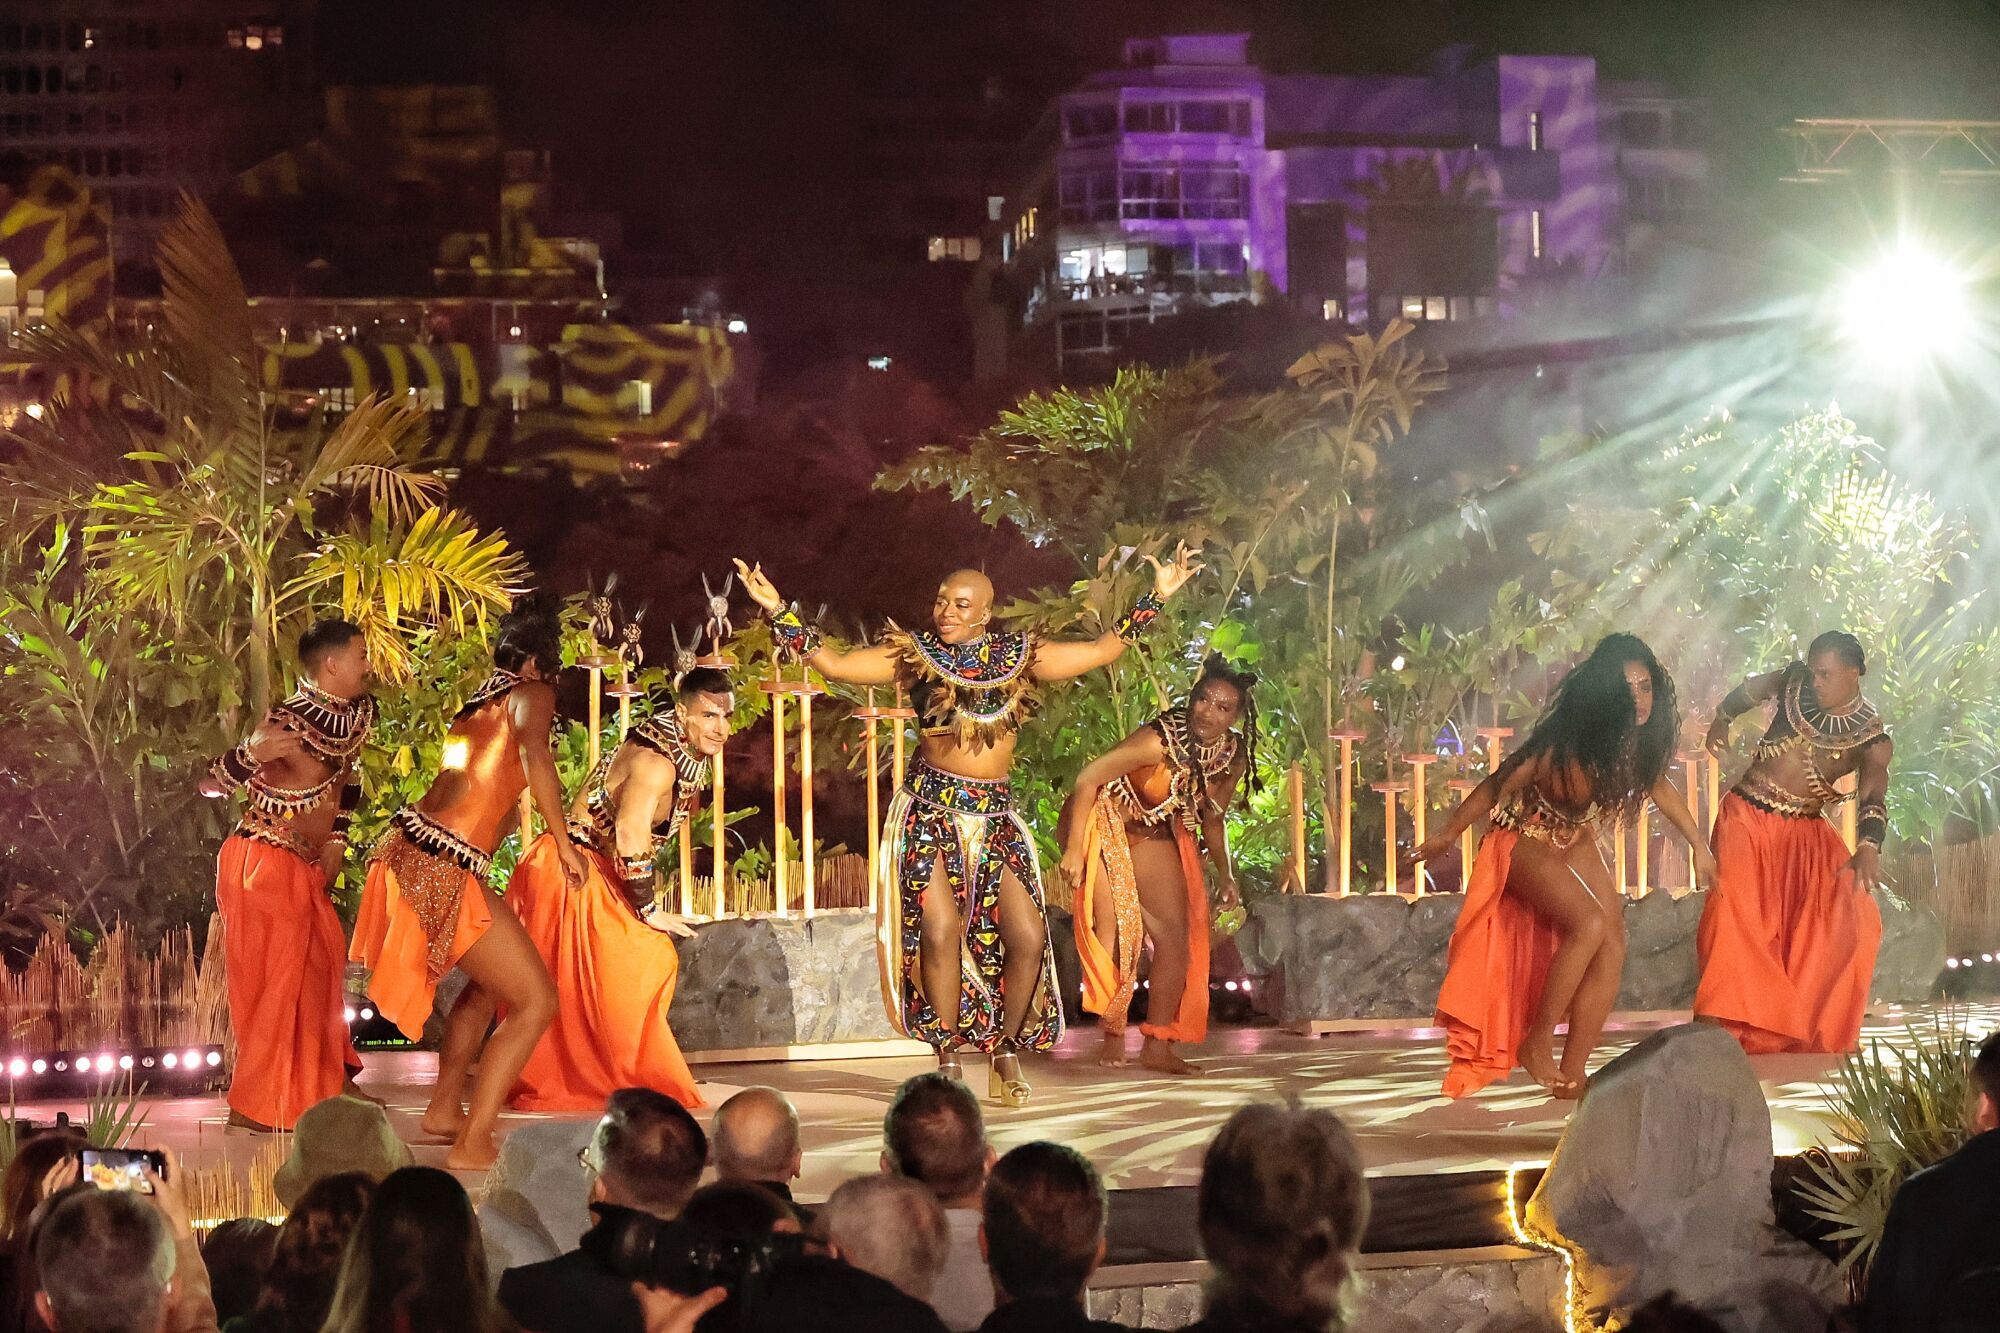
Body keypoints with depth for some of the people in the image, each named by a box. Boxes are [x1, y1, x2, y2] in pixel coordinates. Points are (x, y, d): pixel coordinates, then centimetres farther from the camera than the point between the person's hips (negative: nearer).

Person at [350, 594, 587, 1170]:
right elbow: (535, 755, -23)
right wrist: (563, 841, -20)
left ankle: (444, 1109, 33)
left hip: (408, 847, 9)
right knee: (536, 1002, -5)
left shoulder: (481, 697, 20)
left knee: (492, 984, 28)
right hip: (447, 868, -9)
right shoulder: (532, 694, -3)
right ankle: (472, 1145, -10)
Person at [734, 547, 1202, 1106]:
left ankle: (1006, 1058, 13)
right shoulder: (913, 655, 1)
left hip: (996, 815, 3)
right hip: (932, 810, -3)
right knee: (940, 930, -17)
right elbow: (833, 664, -3)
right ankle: (948, 1061, -5)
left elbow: (1103, 649, 12)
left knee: (1028, 938, -6)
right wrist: (779, 612, -11)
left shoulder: (1018, 655, 6)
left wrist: (1157, 598, 9)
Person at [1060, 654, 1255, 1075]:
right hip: (1105, 825, -6)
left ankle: (1157, 1045, 8)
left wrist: (1225, 873, 0)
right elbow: (1088, 779, -27)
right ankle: (1114, 1035, -2)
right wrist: (1074, 851, -27)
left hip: (1156, 836, 6)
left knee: (1176, 938, 0)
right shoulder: (1160, 740, -31)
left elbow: (1211, 817, 8)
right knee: (1116, 932, -16)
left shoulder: (1233, 756, -11)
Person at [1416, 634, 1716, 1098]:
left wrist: (1698, 845, 14)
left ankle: (1573, 1069, -2)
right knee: (1590, 924, -27)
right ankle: (1536, 1043, -14)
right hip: (1526, 841, -7)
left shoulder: (1641, 739, -12)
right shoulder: (1564, 742, -32)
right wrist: (1447, 834, -11)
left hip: (1576, 843, 7)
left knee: (1613, 946, -7)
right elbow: (1498, 785, -21)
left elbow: (1658, 786, 9)